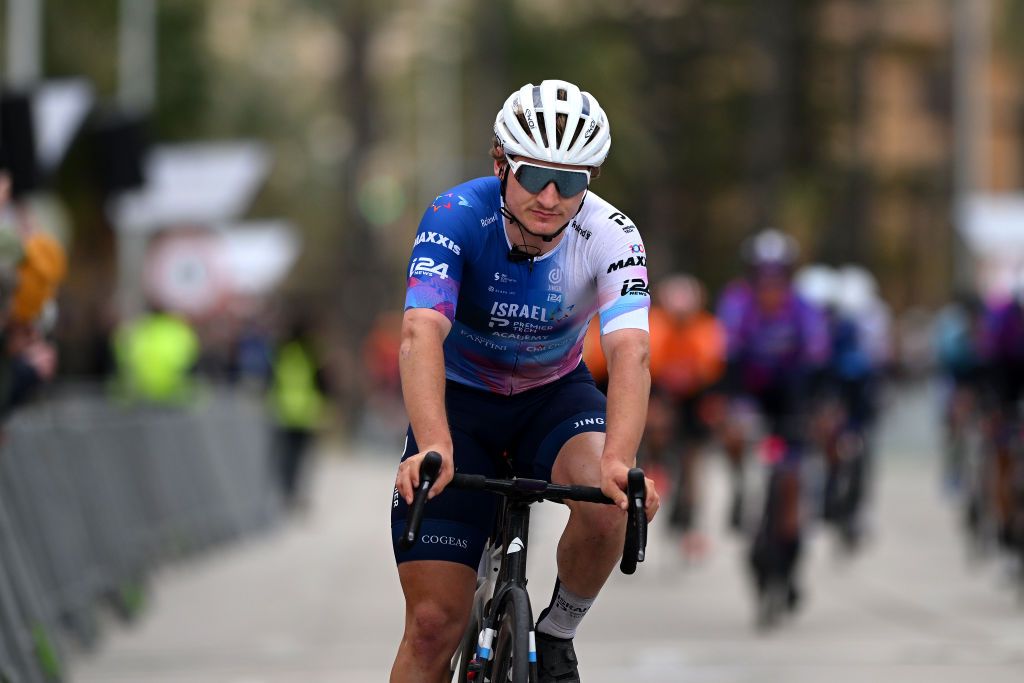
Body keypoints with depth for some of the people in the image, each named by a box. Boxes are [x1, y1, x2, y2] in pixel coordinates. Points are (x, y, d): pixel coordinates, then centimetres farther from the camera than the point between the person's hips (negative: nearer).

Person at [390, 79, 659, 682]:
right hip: (460, 402, -1)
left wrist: (618, 462, -55)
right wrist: (435, 448, -57)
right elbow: (421, 336, -40)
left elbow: (629, 353, -37)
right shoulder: (457, 218, -27)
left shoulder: (612, 238, -23)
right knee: (434, 625, -10)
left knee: (607, 505, -32)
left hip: (555, 395, 1)